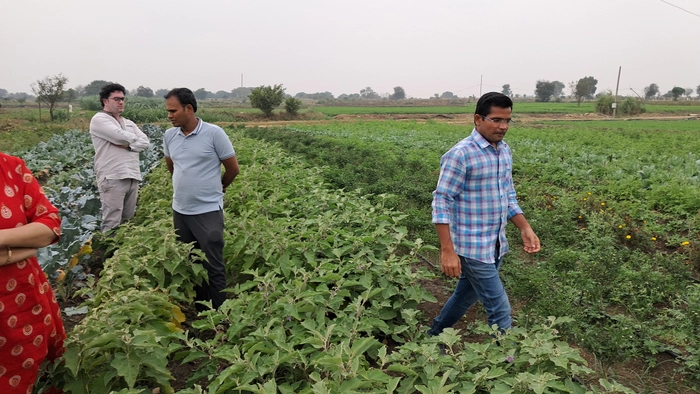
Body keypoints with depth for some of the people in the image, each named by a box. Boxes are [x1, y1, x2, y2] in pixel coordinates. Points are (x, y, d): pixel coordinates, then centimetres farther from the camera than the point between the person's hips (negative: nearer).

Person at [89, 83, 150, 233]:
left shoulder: (129, 123, 21)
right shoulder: (99, 119, -1)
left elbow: (145, 142, 7)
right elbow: (121, 136, -16)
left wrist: (127, 145, -8)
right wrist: (134, 139, 4)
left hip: (132, 177, 7)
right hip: (112, 178, -7)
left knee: (129, 221, 11)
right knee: (112, 224, -7)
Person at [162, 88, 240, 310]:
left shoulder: (214, 133, -12)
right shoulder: (169, 136, 3)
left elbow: (233, 169, -4)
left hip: (208, 211, -6)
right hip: (180, 211, 6)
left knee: (213, 267, 0)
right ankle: (198, 310, 30)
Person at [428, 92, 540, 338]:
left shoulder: (505, 151, 8)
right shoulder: (461, 154, -18)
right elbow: (442, 202, -18)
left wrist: (525, 229, 7)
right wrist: (447, 251, -22)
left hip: (496, 245, 8)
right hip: (473, 247, -8)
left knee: (466, 297, 21)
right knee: (500, 310, -2)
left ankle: (434, 338, 41)